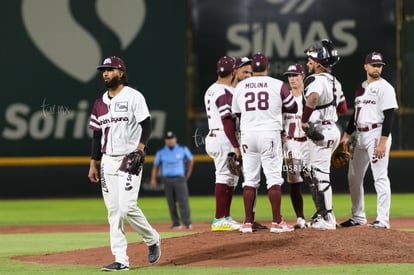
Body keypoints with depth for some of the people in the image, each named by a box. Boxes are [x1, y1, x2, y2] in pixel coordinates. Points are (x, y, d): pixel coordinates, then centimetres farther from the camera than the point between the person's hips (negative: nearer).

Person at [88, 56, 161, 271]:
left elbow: (146, 125, -10)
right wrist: (93, 164, 13)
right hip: (108, 161, 6)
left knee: (127, 207, -16)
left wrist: (140, 147, -26)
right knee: (113, 211, 1)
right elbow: (97, 134, 17)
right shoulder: (100, 102, 14)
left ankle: (152, 239, 10)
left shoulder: (133, 97, -4)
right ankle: (121, 259, 2)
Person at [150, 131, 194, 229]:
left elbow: (191, 160, 17)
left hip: (179, 179, -1)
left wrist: (188, 174, 15)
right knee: (171, 203, 2)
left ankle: (187, 223, -14)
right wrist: (153, 179, -3)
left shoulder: (183, 150, 3)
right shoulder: (161, 153, 4)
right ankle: (176, 223, 7)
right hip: (167, 180, 1)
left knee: (183, 201, -11)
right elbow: (155, 166, 7)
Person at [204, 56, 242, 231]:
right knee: (224, 177, -8)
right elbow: (227, 121, -20)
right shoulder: (225, 92, -14)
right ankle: (219, 220, -8)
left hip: (212, 137, 10)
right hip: (224, 139, -10)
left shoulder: (211, 90, 16)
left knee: (231, 178, 15)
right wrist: (235, 146, -21)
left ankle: (225, 218, 17)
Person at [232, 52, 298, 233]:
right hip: (270, 134, -3)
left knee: (250, 179, 7)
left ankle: (248, 222, 6)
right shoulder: (277, 85, -2)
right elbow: (293, 108, 6)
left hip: (248, 135, 3)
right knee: (274, 178, -1)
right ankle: (276, 222, -4)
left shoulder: (240, 87, 6)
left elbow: (237, 113, 14)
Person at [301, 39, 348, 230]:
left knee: (320, 174, -5)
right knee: (309, 173, 18)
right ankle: (322, 213, 21)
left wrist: (304, 120, -27)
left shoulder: (316, 80, -15)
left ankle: (327, 219, -2)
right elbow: (343, 109, 22)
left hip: (321, 131, -10)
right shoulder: (334, 81, 15)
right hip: (332, 128, 10)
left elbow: (312, 98, -38)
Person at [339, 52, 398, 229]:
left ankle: (383, 219, -10)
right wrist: (347, 135, 16)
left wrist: (383, 142, -21)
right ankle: (358, 217, 22)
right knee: (354, 177, 12)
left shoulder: (385, 88, -8)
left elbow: (389, 116, -14)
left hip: (377, 134, -9)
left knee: (380, 177, -10)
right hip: (360, 136, 9)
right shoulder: (361, 88, 16)